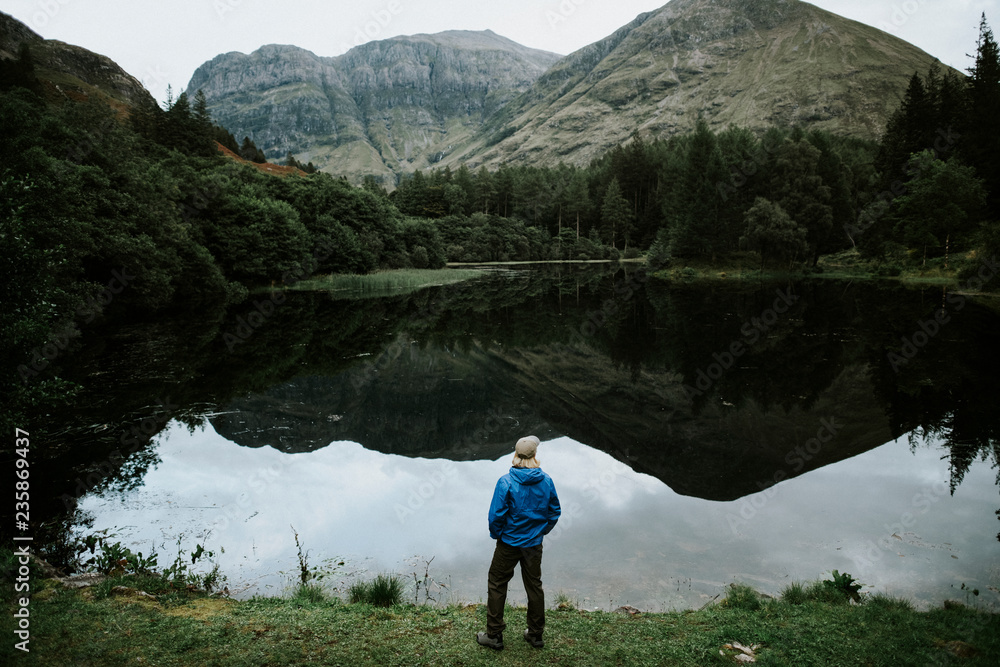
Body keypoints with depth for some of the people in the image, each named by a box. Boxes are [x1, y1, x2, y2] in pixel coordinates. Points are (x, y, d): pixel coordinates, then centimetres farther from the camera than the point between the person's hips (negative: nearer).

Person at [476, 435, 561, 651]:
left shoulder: (506, 482, -20)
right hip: (534, 544, 4)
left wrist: (495, 534, 1)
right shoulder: (546, 481, -8)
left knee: (497, 585, 12)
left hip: (509, 543, -4)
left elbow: (496, 514, -17)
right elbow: (554, 511, 2)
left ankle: (494, 635, 19)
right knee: (534, 586, 18)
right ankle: (536, 634, 30)